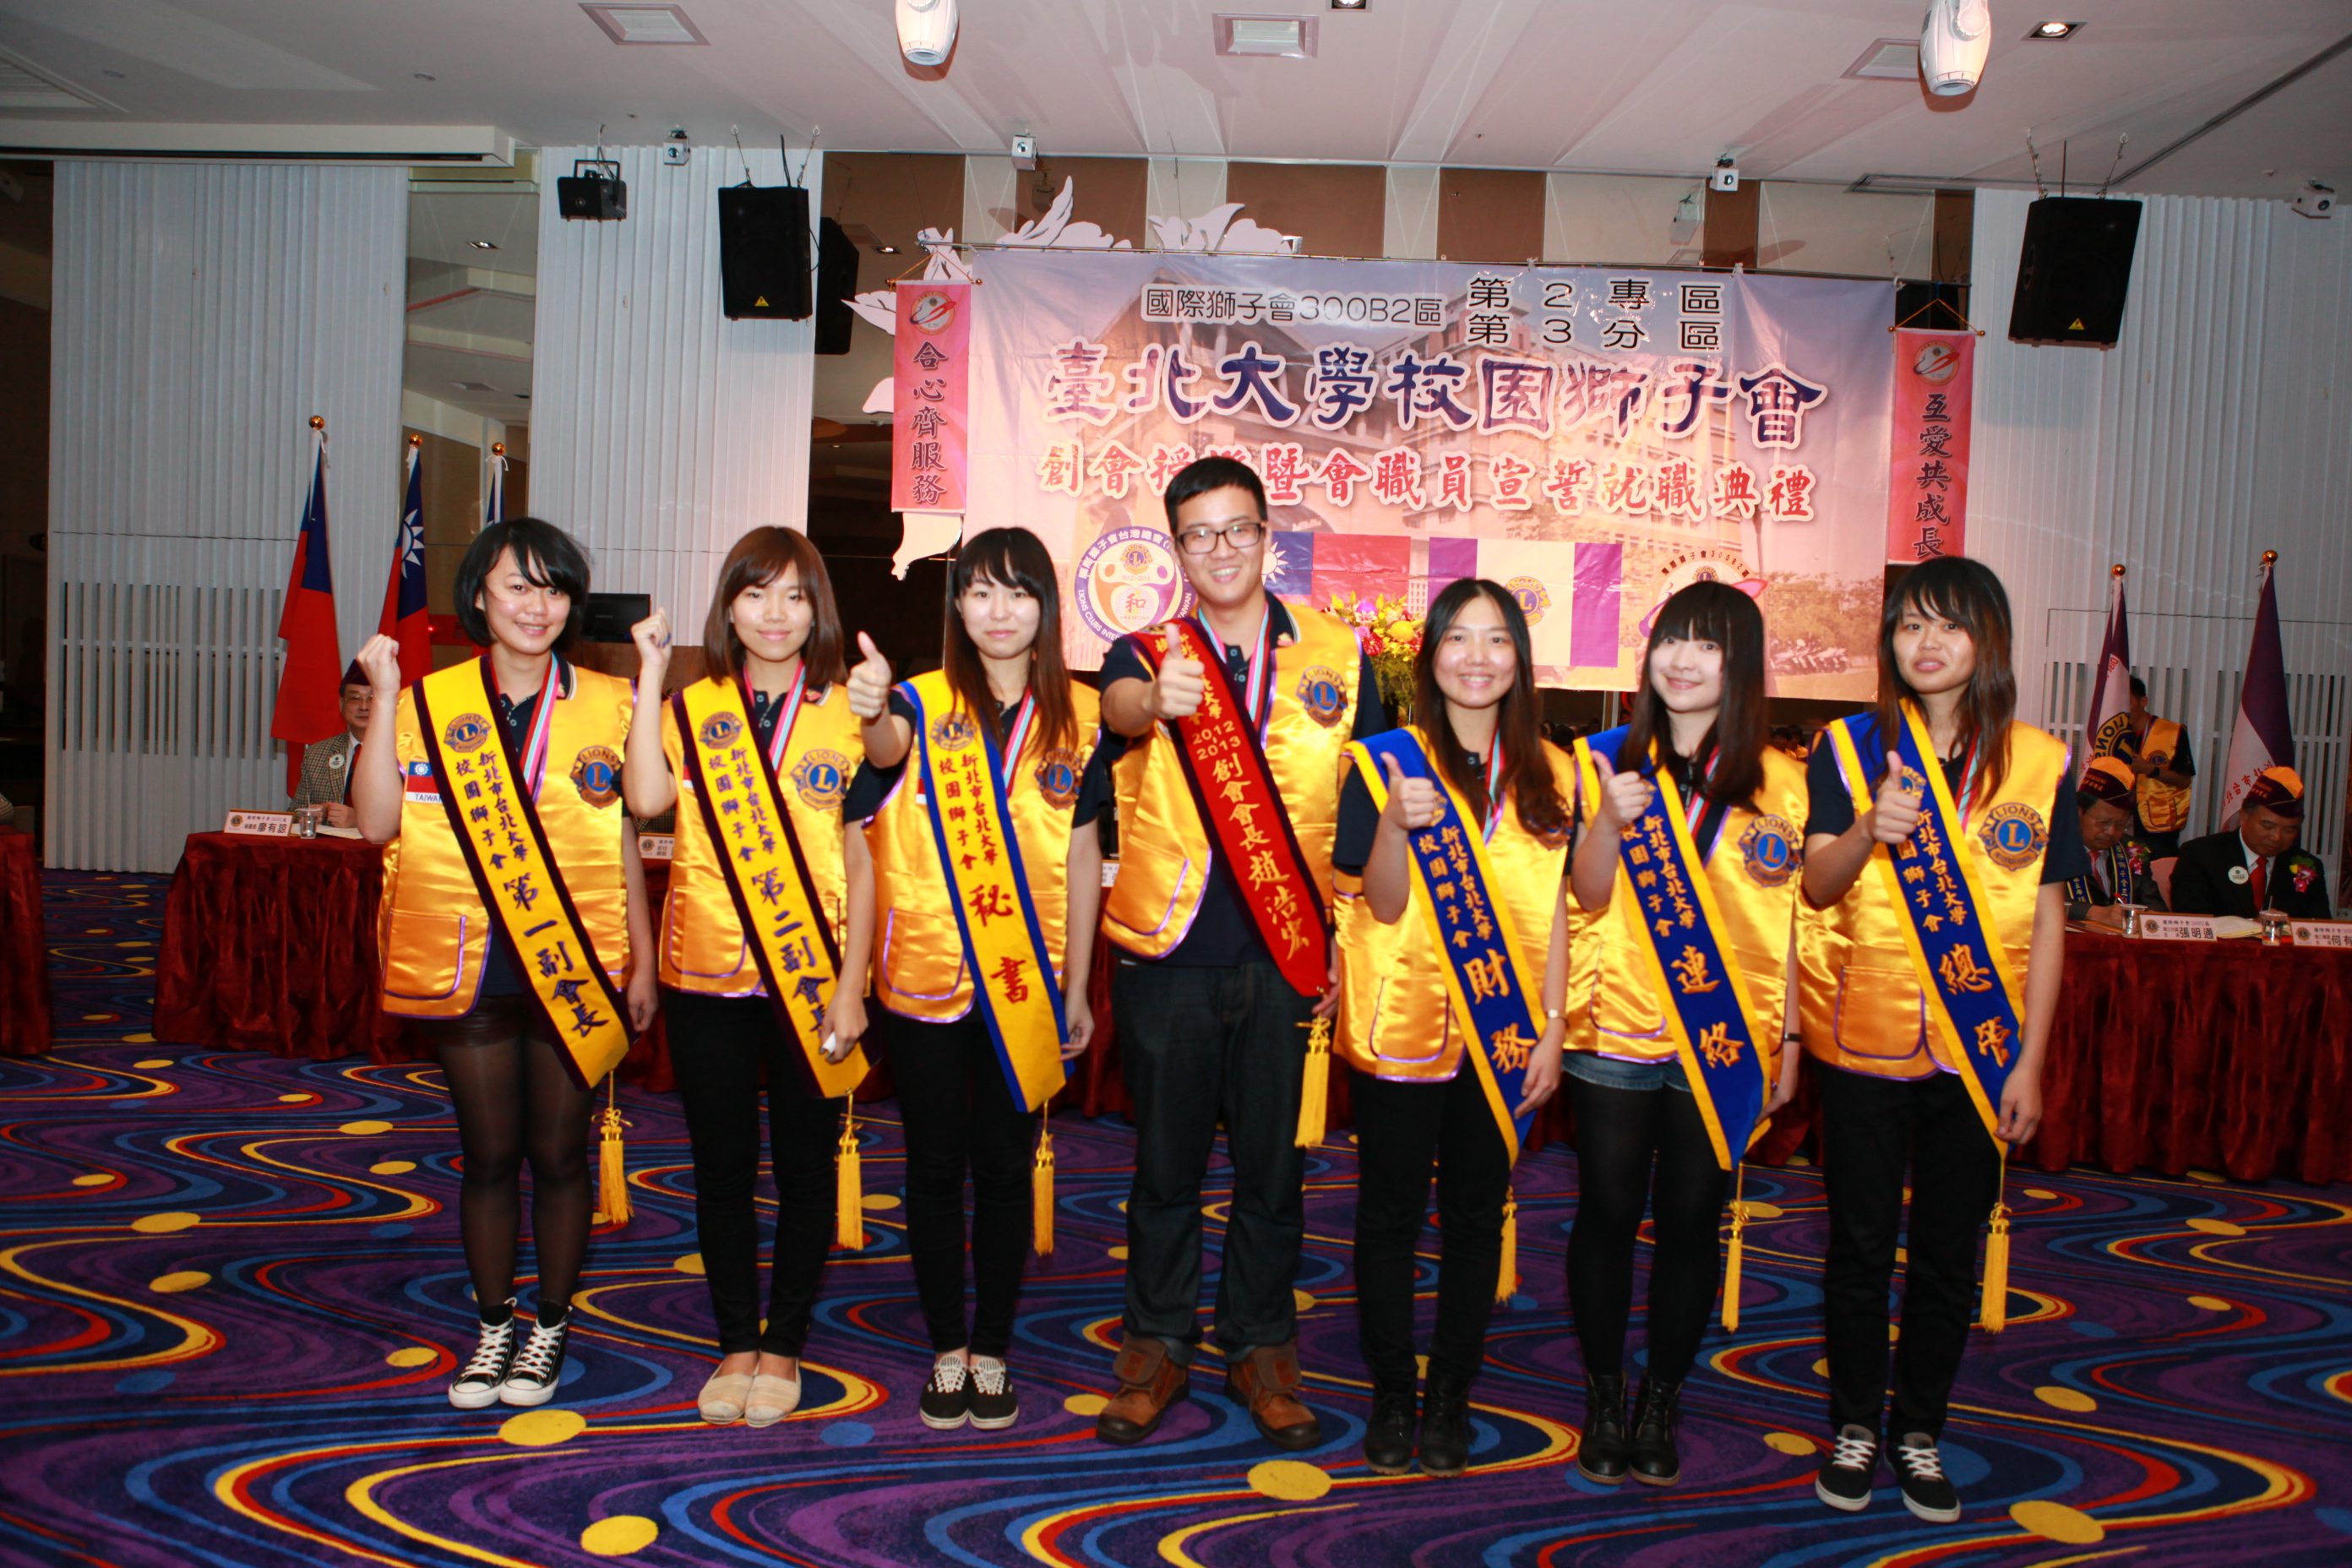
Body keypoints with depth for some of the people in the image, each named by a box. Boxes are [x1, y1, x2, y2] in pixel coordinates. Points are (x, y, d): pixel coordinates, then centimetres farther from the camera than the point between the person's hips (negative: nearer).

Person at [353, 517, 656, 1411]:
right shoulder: (431, 703, 2)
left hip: (576, 967, 0)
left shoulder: (607, 707, 2)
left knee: (559, 1153, 8)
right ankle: (492, 1329, 28)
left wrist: (642, 959, 4)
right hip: (465, 967, 1)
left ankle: (550, 1328, 26)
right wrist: (384, 699, -13)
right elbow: (377, 822, -9)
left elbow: (624, 841, 5)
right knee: (489, 1155, 11)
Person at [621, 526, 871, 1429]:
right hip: (707, 974, 2)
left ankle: (783, 1346, 24)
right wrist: (650, 677, -11)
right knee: (723, 1165, 11)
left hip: (811, 978, -2)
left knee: (804, 1164, 8)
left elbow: (862, 859, -2)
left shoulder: (848, 714, 0)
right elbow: (647, 798, -13)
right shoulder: (693, 709, 7)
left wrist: (851, 983, -7)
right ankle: (736, 1343, 26)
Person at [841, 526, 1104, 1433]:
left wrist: (1077, 986, 5)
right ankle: (947, 1351, 24)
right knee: (935, 1165, 8)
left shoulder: (1078, 714, 3)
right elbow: (886, 747, -28)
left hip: (1025, 983, 1)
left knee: (1005, 1165, 9)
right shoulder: (925, 704, -3)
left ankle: (993, 1352, 25)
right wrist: (872, 713, -52)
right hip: (923, 977, -1)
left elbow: (1083, 858, 5)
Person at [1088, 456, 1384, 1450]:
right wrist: (1158, 699, -46)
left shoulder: (1339, 656, 5)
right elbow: (1121, 707, -22)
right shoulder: (1146, 654, 3)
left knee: (1273, 1164, 10)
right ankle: (1156, 1344, 26)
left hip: (1290, 960, 1)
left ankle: (1261, 1348, 27)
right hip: (1170, 956, 0)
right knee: (1165, 1161, 10)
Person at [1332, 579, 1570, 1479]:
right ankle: (1392, 1396, 21)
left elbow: (1555, 912, 7)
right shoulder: (1386, 761, -3)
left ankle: (1451, 1397, 24)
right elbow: (1384, 906, -8)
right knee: (1390, 1214, 6)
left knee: (1475, 1216, 9)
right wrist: (1396, 824, -27)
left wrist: (1552, 1030, 1)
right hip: (1401, 1024, -2)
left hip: (1502, 1033, 3)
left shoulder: (1548, 774, 6)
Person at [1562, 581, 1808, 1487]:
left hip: (1725, 1039, 1)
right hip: (1617, 1033, 0)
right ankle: (1604, 1402, 23)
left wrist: (1790, 1043, 2)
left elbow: (1792, 924, 5)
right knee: (1607, 1215, 5)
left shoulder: (1780, 780, 3)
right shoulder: (1609, 761, 1)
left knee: (1691, 1221, 7)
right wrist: (1609, 819, -23)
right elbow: (1589, 898, -5)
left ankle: (1661, 1407, 24)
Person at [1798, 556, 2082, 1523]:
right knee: (1860, 1246, 8)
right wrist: (1869, 831, -30)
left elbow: (2046, 922, 3)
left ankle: (1920, 1432, 29)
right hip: (1862, 1041, -1)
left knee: (1949, 1253, 10)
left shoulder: (2038, 763, 2)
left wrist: (2029, 1061, 0)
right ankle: (1855, 1428, 26)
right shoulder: (1849, 747, -1)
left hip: (1978, 1050, 1)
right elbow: (1817, 886, -9)